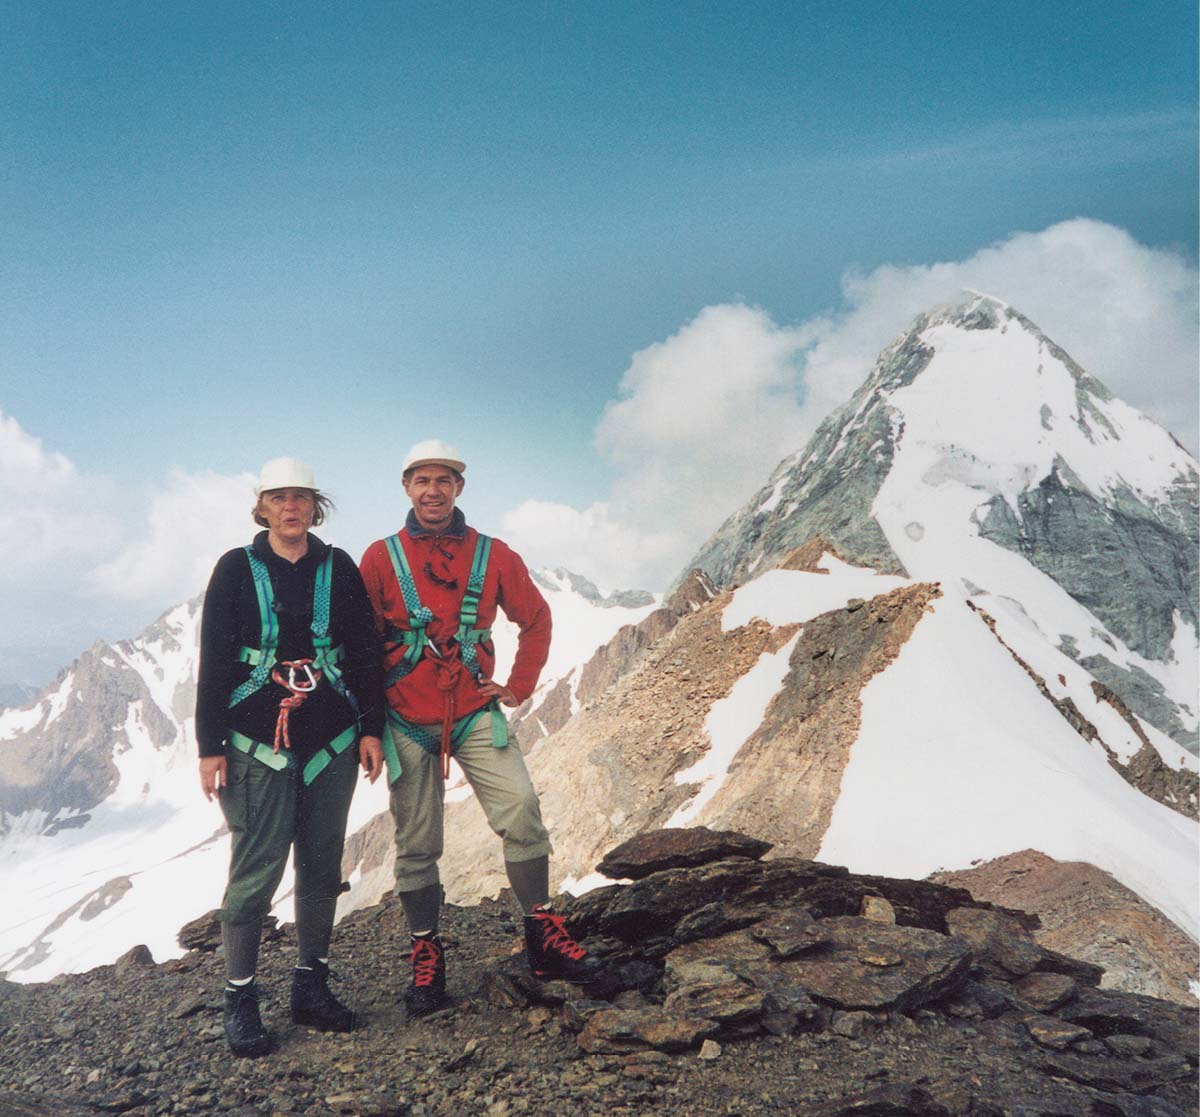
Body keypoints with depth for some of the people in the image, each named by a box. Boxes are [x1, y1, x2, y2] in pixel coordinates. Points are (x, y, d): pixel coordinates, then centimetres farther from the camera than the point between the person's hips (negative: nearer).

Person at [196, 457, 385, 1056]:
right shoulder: (236, 569, 1)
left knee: (322, 867, 8)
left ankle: (311, 986, 22)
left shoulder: (339, 568, 7)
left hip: (332, 742, 3)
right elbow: (214, 662, 0)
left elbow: (365, 652, 8)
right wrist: (210, 746, -4)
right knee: (256, 871, -4)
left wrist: (371, 728, 3)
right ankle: (239, 1000, 10)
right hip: (256, 743, -3)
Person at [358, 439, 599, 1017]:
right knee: (416, 844, 5)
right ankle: (426, 956, 21)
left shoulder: (493, 555, 2)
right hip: (407, 722, 0)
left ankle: (543, 935, -1)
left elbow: (535, 619, 13)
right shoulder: (381, 557, -1)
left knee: (520, 808, -15)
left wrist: (518, 686, 6)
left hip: (474, 714, 1)